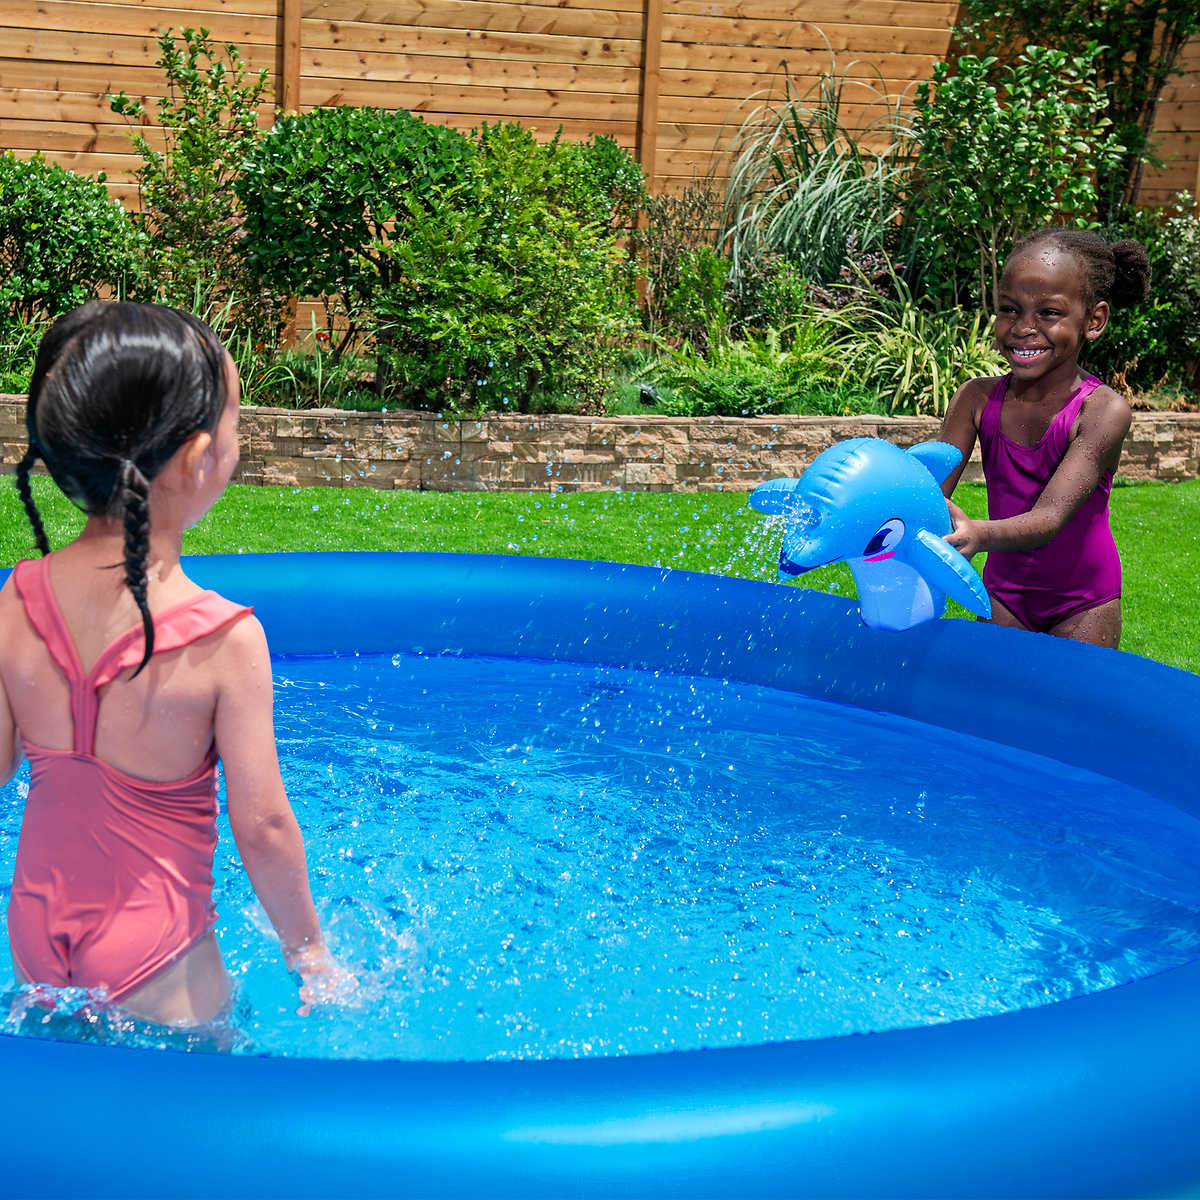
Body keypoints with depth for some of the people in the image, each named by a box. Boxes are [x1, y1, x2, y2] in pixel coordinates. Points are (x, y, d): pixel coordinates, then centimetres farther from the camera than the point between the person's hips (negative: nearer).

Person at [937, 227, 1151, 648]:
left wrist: (978, 535, -54)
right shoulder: (977, 400, -9)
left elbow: (1050, 518, -32)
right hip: (1003, 592, 3)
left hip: (1083, 603, -3)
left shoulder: (1104, 411, -21)